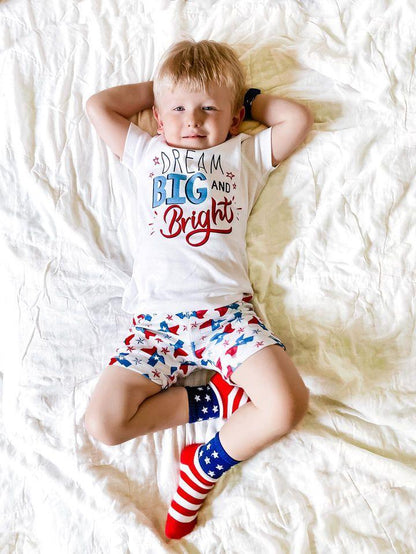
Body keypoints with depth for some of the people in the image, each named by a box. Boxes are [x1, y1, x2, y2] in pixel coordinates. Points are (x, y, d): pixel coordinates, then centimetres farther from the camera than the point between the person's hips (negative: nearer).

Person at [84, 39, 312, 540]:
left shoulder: (244, 154, 19)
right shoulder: (147, 153, 23)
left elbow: (299, 118, 15)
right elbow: (97, 105, 23)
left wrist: (248, 99, 26)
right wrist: (151, 89, 28)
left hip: (226, 310, -1)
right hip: (154, 315, 2)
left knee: (287, 404, -22)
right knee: (104, 423, -13)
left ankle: (206, 465, 3)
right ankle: (218, 400, 1)